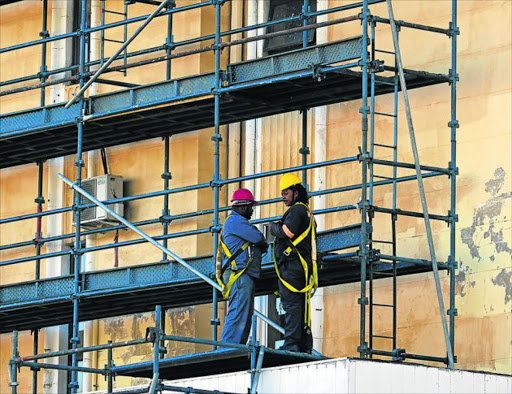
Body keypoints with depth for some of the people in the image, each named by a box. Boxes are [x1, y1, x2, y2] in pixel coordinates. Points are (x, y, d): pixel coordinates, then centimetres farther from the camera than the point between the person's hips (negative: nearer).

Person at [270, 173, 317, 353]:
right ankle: (305, 346, 7)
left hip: (292, 265, -10)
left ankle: (291, 344, -20)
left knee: (291, 304, -14)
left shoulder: (297, 209, -7)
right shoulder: (306, 211, 25)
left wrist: (274, 227, -1)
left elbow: (287, 231, -20)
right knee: (301, 307, 9)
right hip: (303, 267, 10)